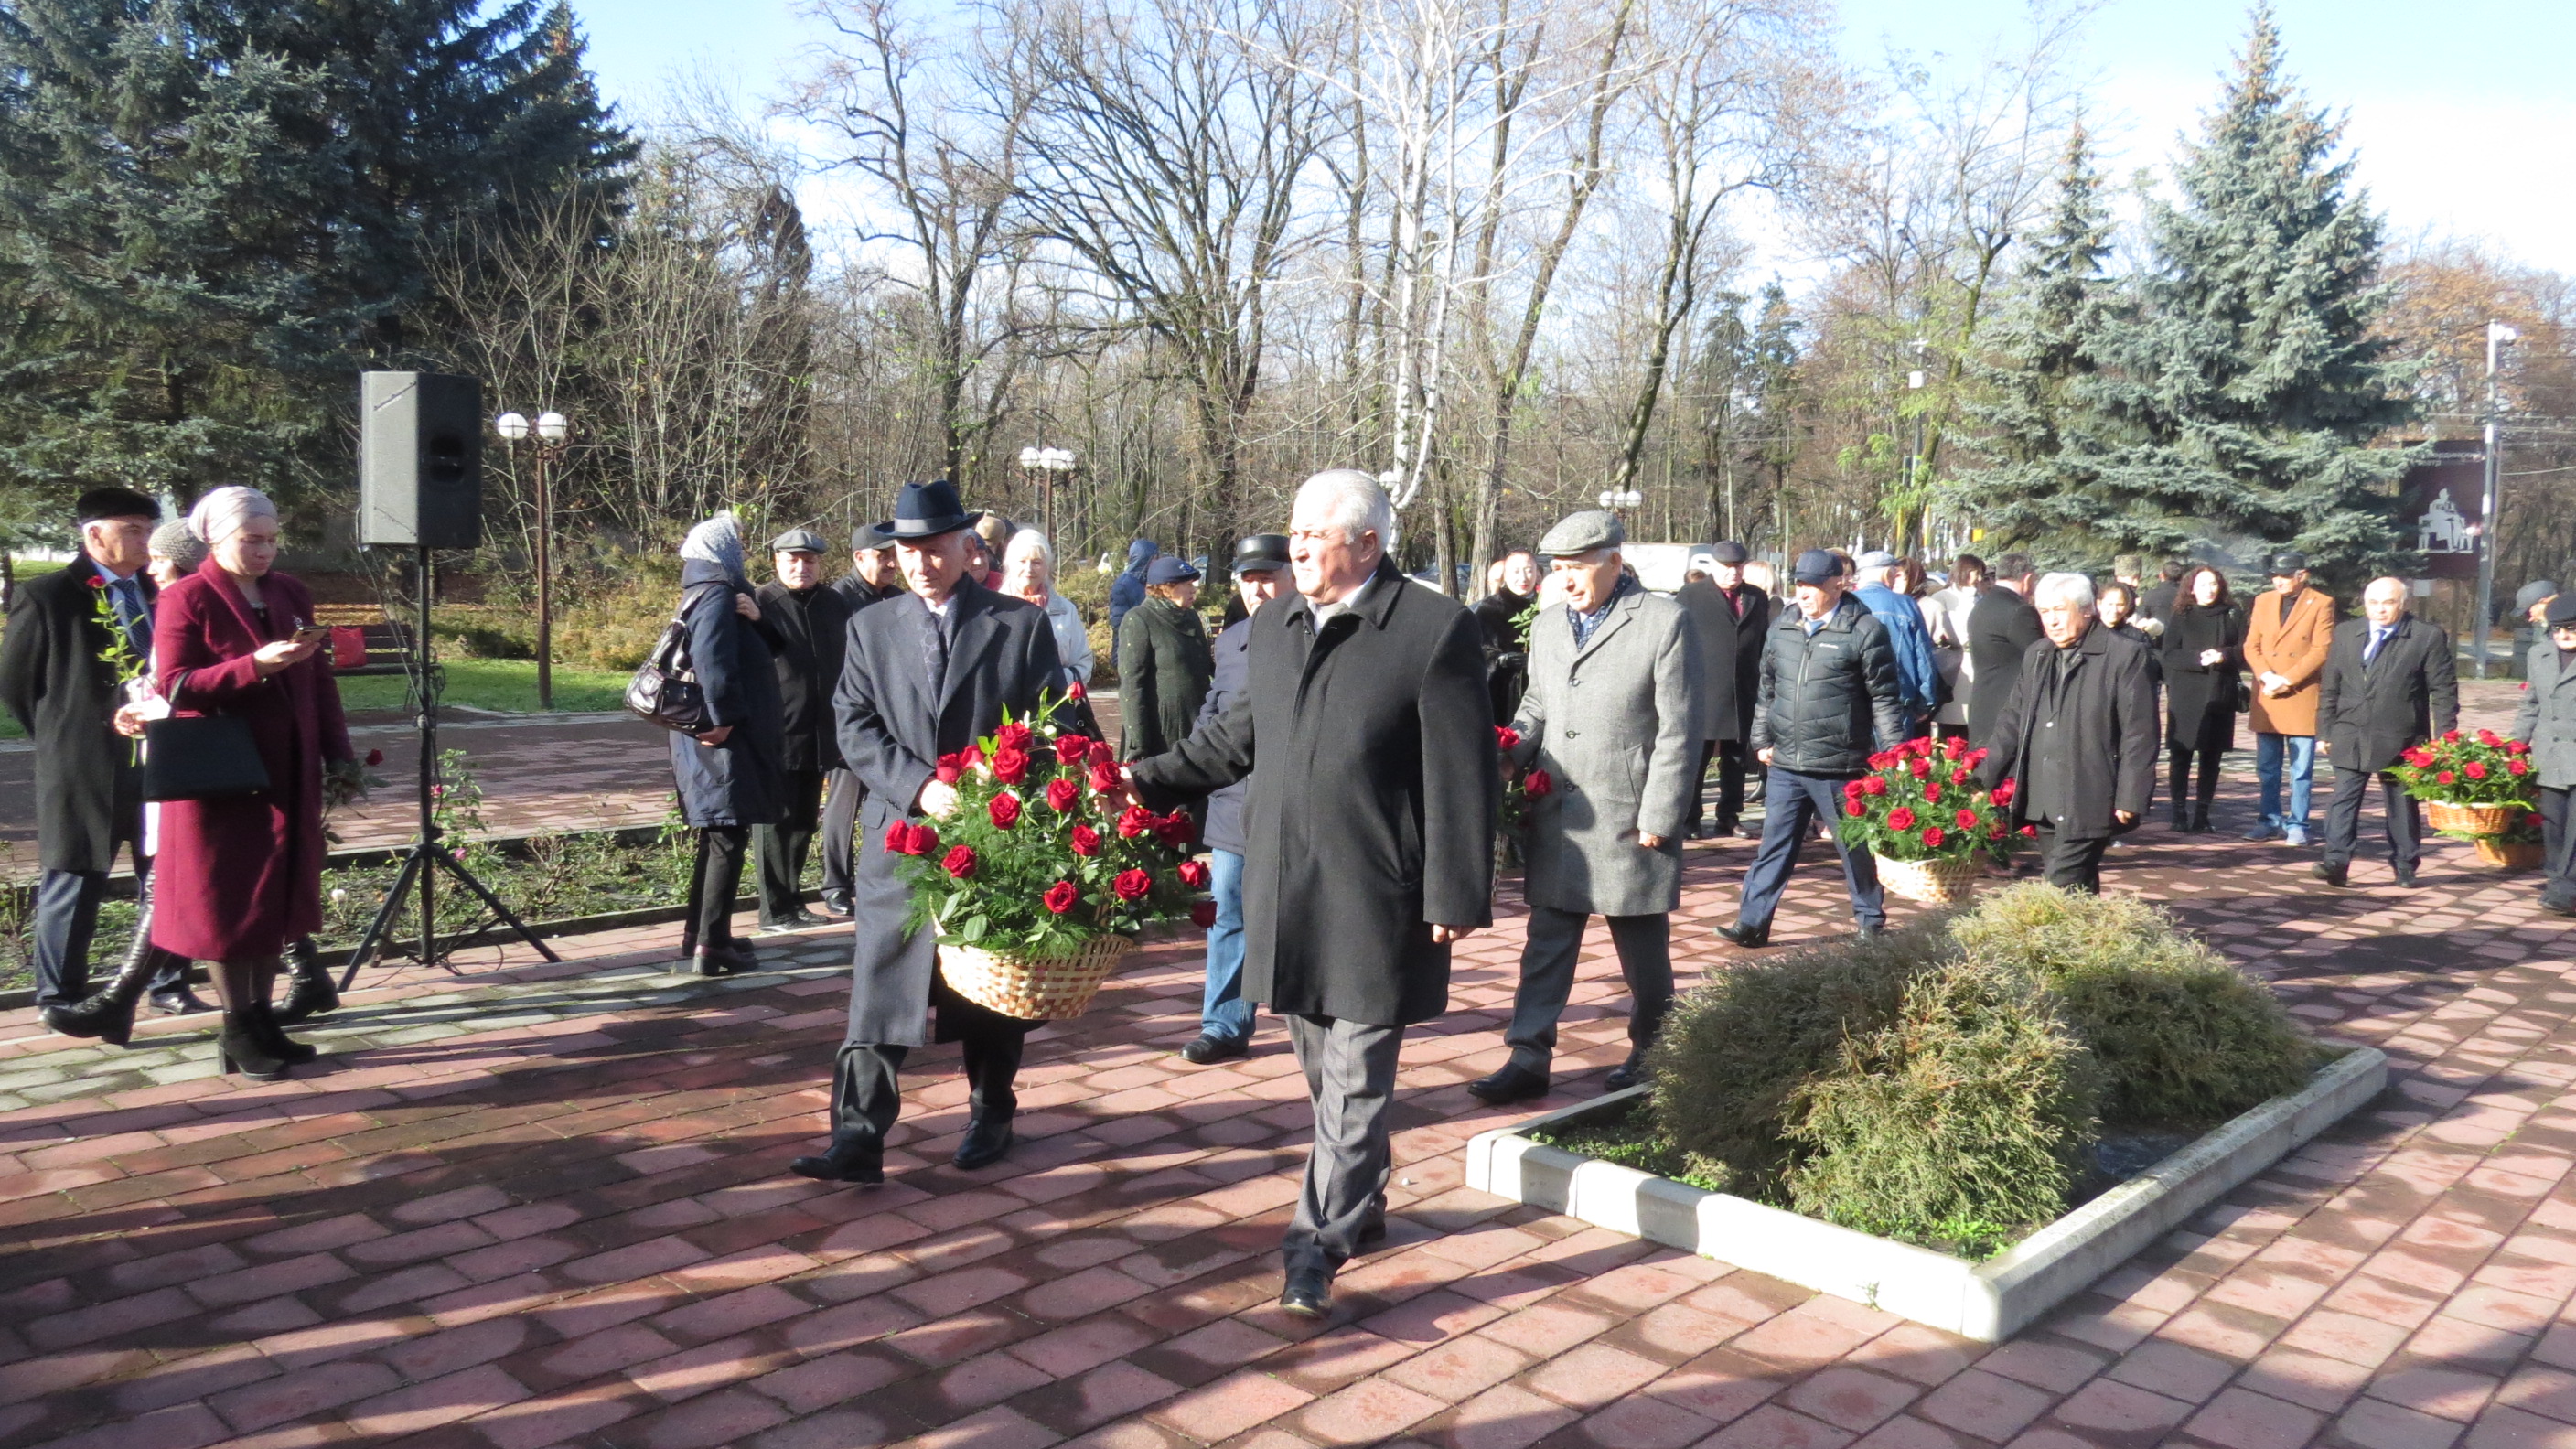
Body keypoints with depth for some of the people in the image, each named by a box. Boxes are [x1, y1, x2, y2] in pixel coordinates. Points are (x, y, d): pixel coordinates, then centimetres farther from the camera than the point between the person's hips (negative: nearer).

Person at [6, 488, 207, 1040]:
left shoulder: (157, 594, 9)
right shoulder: (46, 596, -5)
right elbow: (15, 681, 0)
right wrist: (63, 736, 3)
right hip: (84, 766, -5)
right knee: (74, 883, 4)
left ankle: (168, 984, 21)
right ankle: (59, 998, 15)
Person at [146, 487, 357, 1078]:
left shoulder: (290, 594, 11)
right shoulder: (186, 600, -7)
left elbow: (319, 679, 14)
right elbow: (173, 686, -14)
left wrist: (338, 751, 7)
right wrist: (255, 665, -26)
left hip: (287, 775, 5)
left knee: (277, 896, 9)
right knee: (228, 901, 3)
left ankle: (264, 1019, 19)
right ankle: (237, 1031, 12)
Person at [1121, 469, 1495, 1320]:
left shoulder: (1435, 630, -10)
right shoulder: (1274, 624, 9)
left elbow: (1463, 777, -11)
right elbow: (1241, 735, 20)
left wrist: (1456, 898, -12)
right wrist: (1152, 778, 11)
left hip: (1377, 899, -6)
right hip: (1287, 889, 6)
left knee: (1354, 1082, 0)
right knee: (1323, 1067, 18)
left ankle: (1318, 1245, 5)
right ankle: (1362, 1201, 36)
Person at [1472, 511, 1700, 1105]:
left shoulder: (1665, 622, -7)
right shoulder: (1548, 626, 11)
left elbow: (1680, 730, -9)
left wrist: (1658, 819, -11)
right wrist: (1503, 759, 1)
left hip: (1630, 824, -5)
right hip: (1556, 820, 5)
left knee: (1643, 953, 11)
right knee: (1546, 945, 7)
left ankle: (1650, 1054, 29)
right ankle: (1528, 1059, 13)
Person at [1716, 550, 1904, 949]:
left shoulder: (1864, 631, -7)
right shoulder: (1782, 628, 10)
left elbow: (1884, 699, -6)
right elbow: (1767, 690, 18)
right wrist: (1762, 739, 15)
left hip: (1839, 766, -5)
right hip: (1786, 765, 5)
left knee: (1855, 848, 10)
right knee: (1774, 847, 8)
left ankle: (1871, 923, 25)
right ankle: (1752, 923, 12)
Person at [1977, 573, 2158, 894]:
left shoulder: (2127, 654, -5)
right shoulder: (2036, 656, 15)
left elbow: (2139, 734, -8)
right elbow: (2013, 723, 19)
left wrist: (2130, 799, -12)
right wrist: (1983, 780, 12)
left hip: (2088, 803, -6)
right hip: (2044, 803, 6)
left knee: (2063, 888, -13)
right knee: (2078, 890, 13)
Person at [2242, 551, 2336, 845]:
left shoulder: (2321, 604, -1)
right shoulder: (2263, 601, 12)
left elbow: (2321, 651, -8)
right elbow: (2251, 645, 8)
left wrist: (2286, 680, -14)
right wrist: (2266, 676, -9)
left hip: (2302, 697, -4)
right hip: (2266, 699, 4)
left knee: (2301, 770, 1)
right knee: (2267, 768, 9)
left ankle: (2297, 825, 9)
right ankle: (2271, 821, 18)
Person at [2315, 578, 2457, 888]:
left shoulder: (2428, 637, -2)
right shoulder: (2346, 633, 8)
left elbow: (2444, 692, -2)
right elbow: (2329, 687, 11)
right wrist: (2325, 730, 6)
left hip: (2399, 742, -2)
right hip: (2350, 736, 2)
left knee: (2402, 804, 9)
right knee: (2343, 799, -6)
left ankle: (2405, 866, 20)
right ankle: (2336, 861, -10)